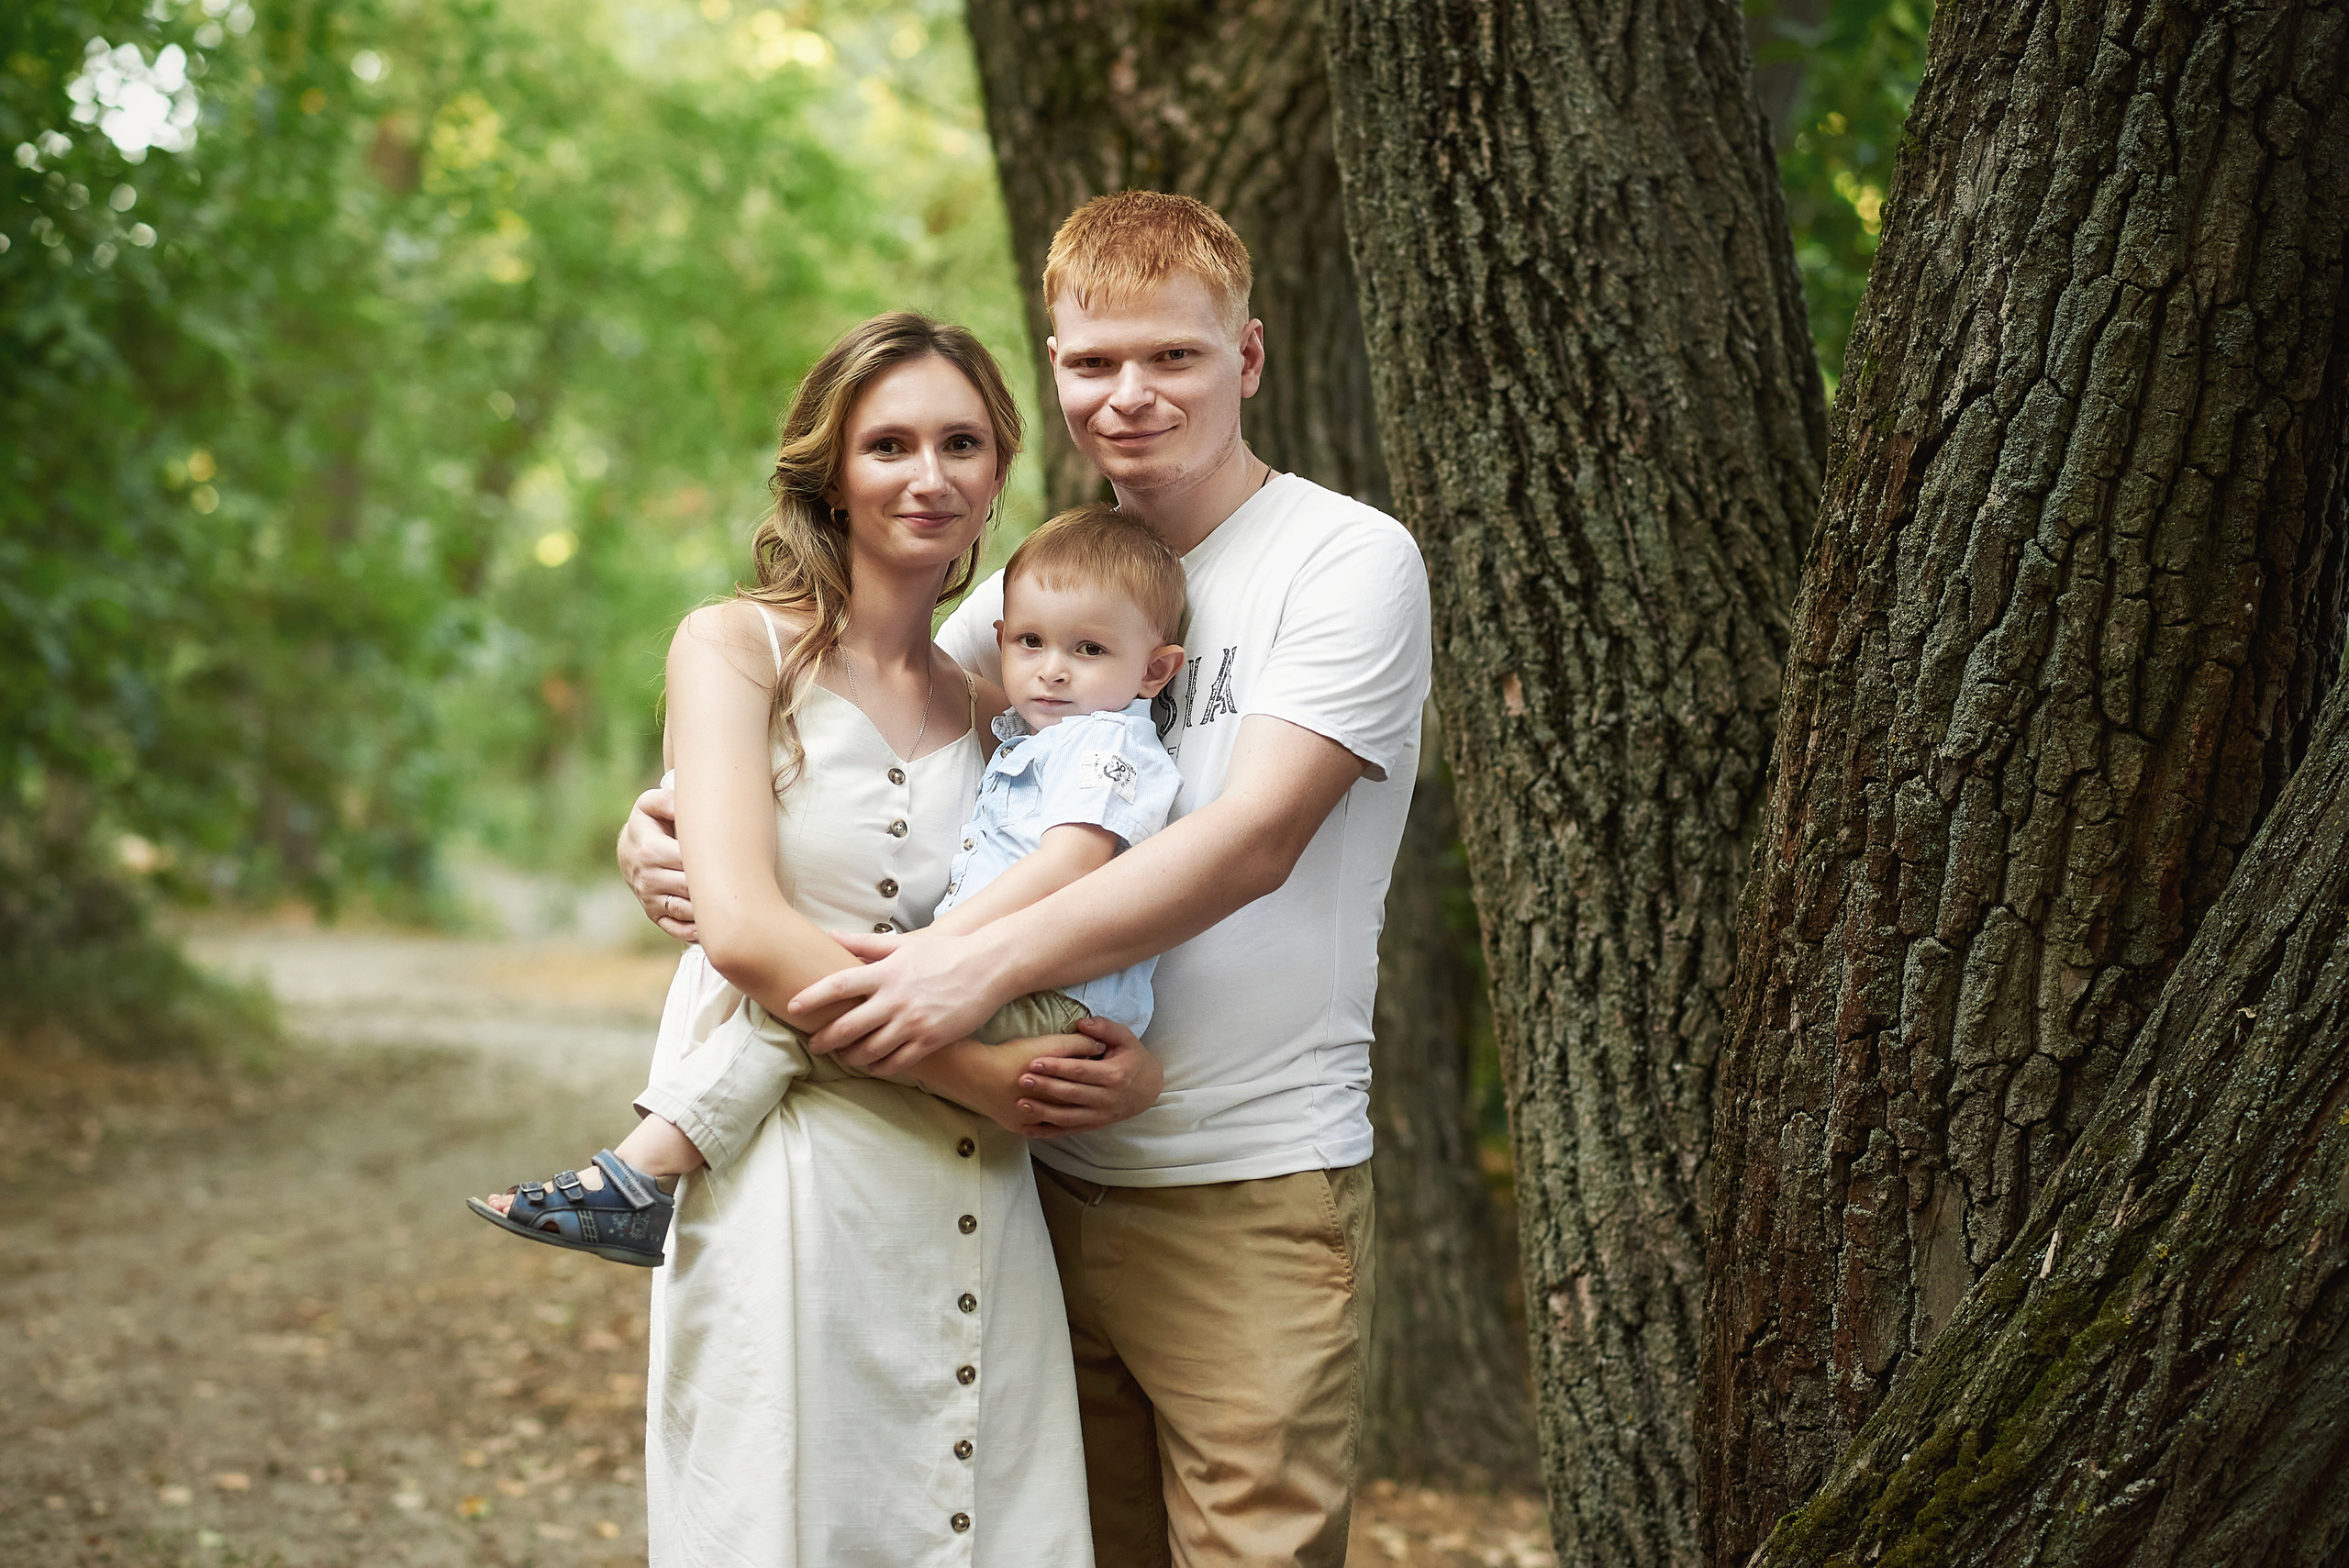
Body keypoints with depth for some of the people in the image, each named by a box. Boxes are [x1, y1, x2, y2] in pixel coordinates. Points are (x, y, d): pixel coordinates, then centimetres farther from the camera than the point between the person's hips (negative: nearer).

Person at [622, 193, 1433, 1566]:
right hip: (1054, 1175, 5)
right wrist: (674, 822, -5)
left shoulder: (1348, 561, -6)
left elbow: (1253, 837, -18)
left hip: (1252, 1191, -5)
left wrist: (987, 964, -27)